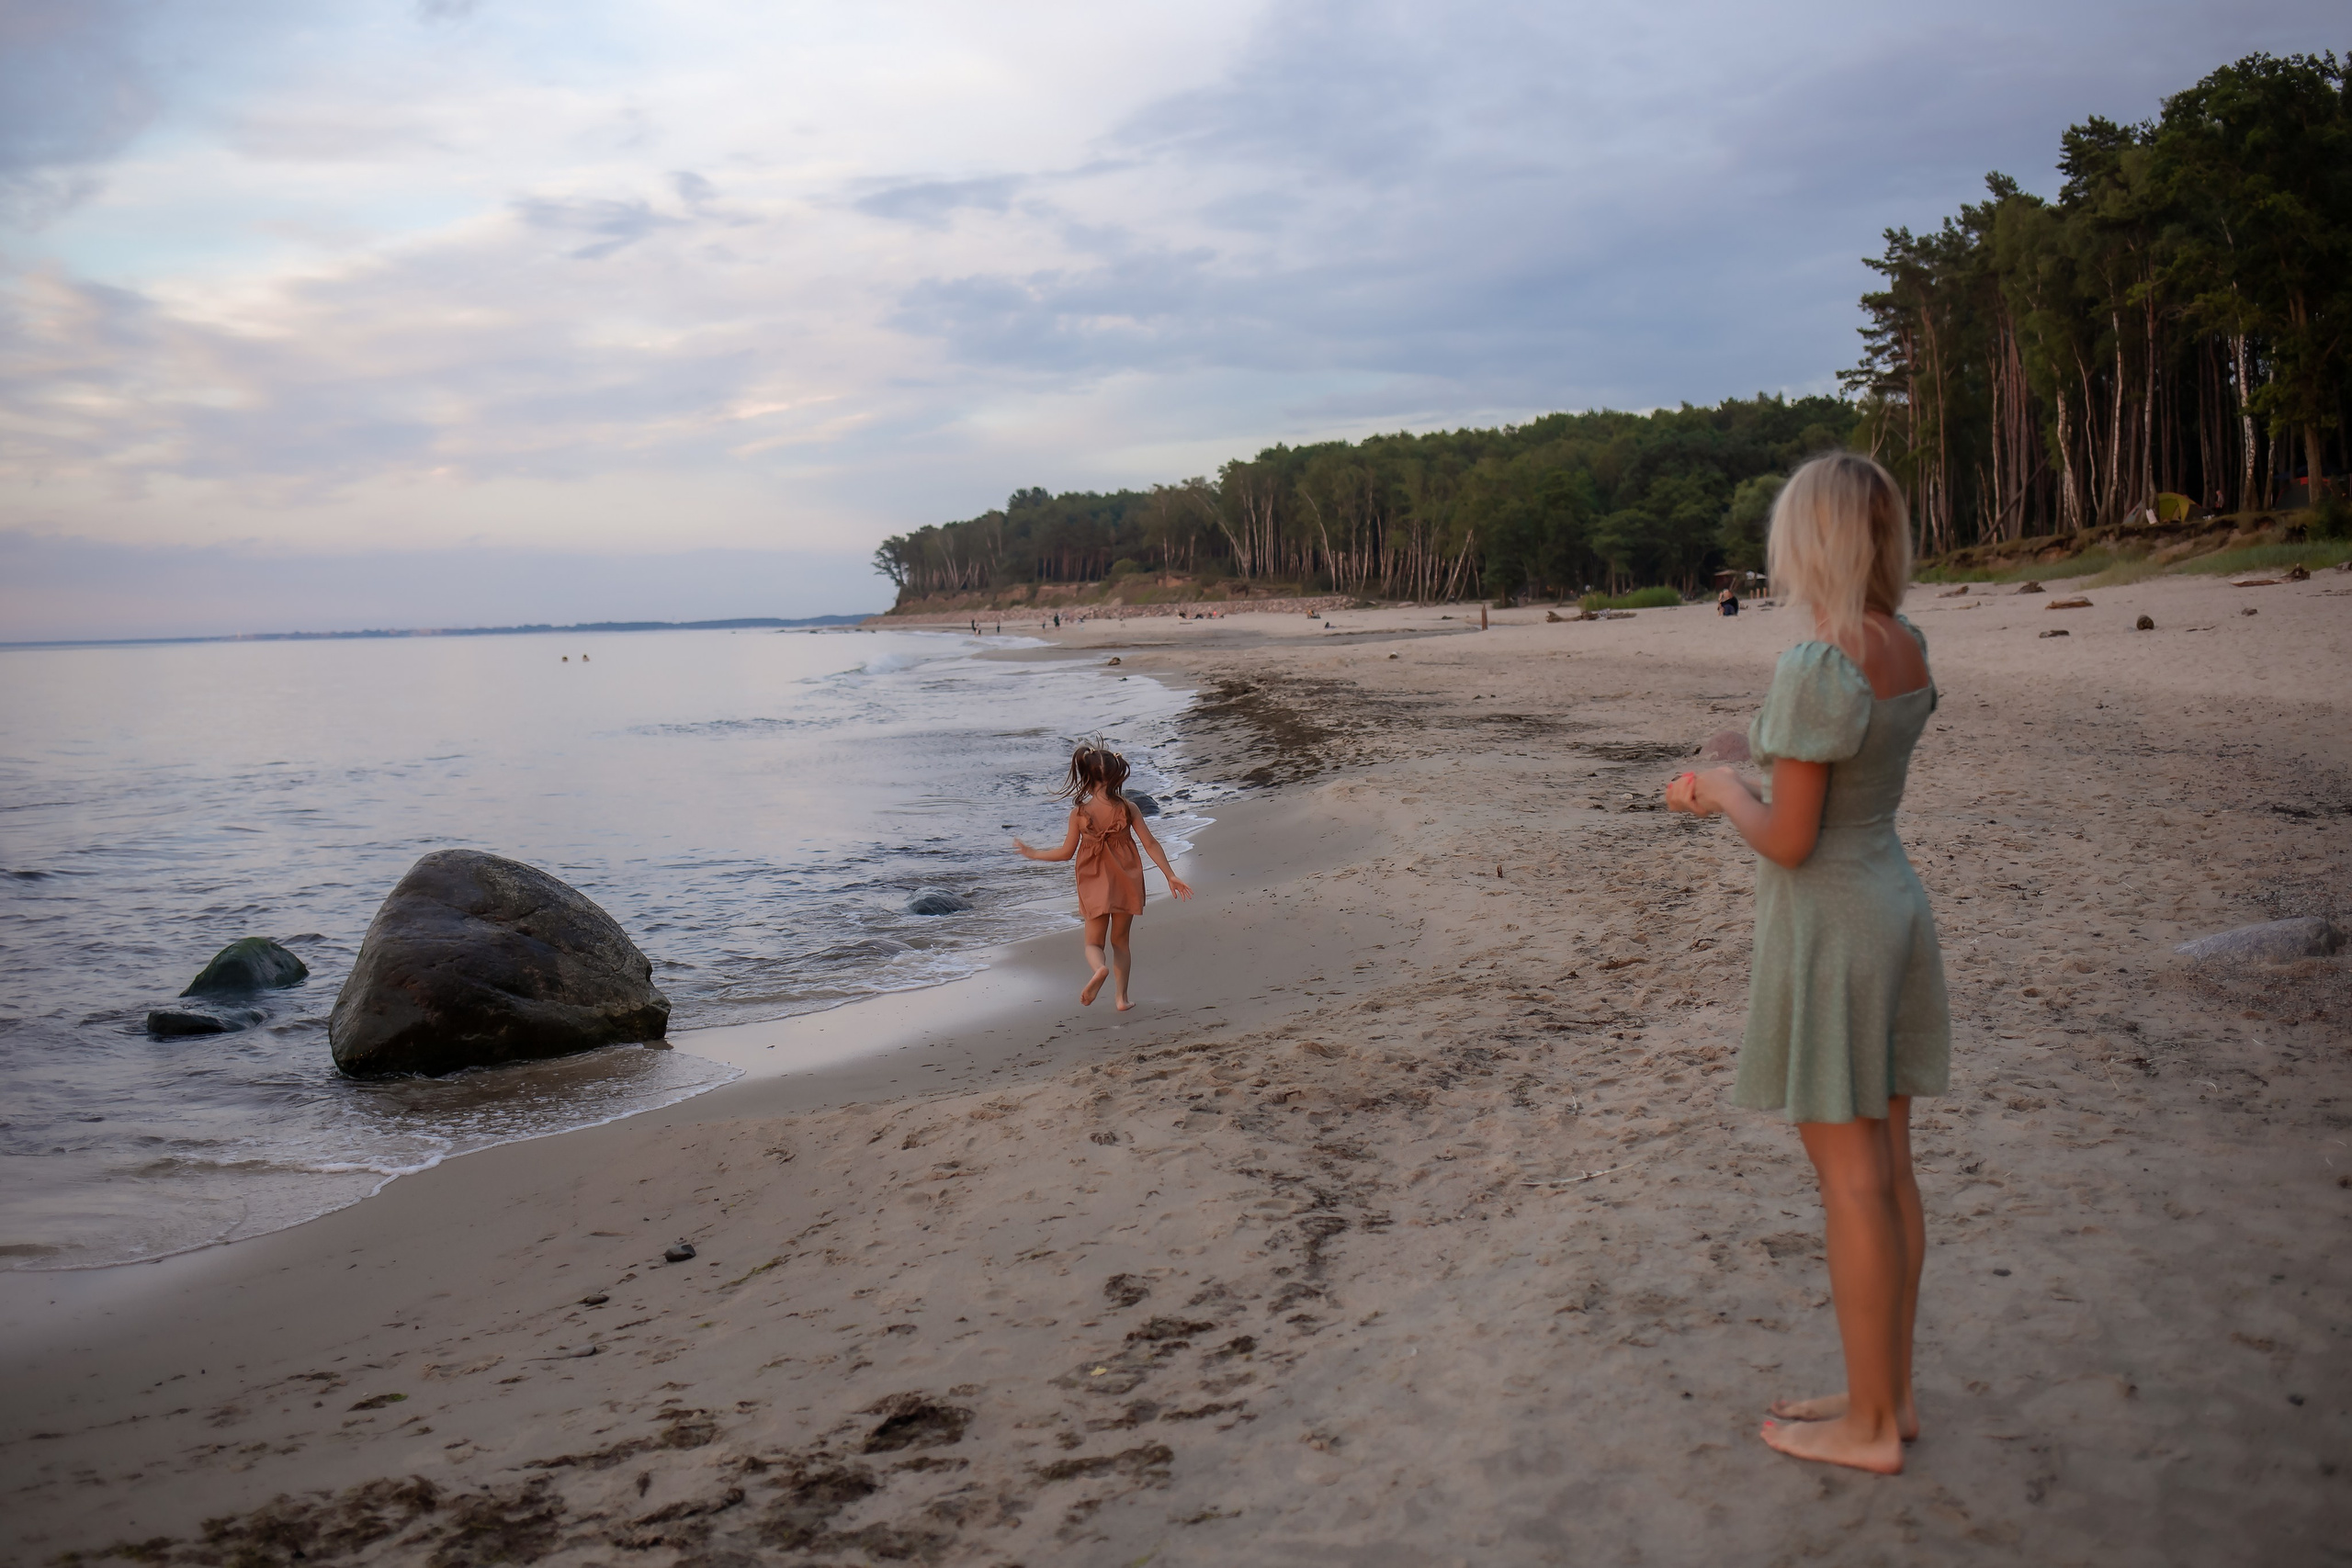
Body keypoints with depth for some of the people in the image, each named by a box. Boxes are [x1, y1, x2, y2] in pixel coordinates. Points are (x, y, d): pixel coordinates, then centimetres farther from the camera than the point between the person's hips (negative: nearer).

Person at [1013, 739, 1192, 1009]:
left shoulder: (1079, 812, -10)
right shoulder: (1127, 808, -8)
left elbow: (1066, 852, -3)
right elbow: (1150, 844, -7)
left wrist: (1033, 853, 12)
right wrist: (1170, 875, 0)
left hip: (1095, 886, -1)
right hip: (1126, 883, 1)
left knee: (1094, 942, 9)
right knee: (1120, 941, 17)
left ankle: (1099, 968, -25)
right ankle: (1122, 996, 15)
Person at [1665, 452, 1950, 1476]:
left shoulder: (1817, 669, -23)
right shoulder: (1908, 649, 5)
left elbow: (1789, 842, -20)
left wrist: (1724, 792, -2)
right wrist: (1729, 790, 20)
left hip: (1826, 926, -9)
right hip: (1894, 905, 9)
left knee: (1852, 1180, 0)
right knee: (1886, 1168, 15)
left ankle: (1867, 1425, 12)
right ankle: (1890, 1394, 26)